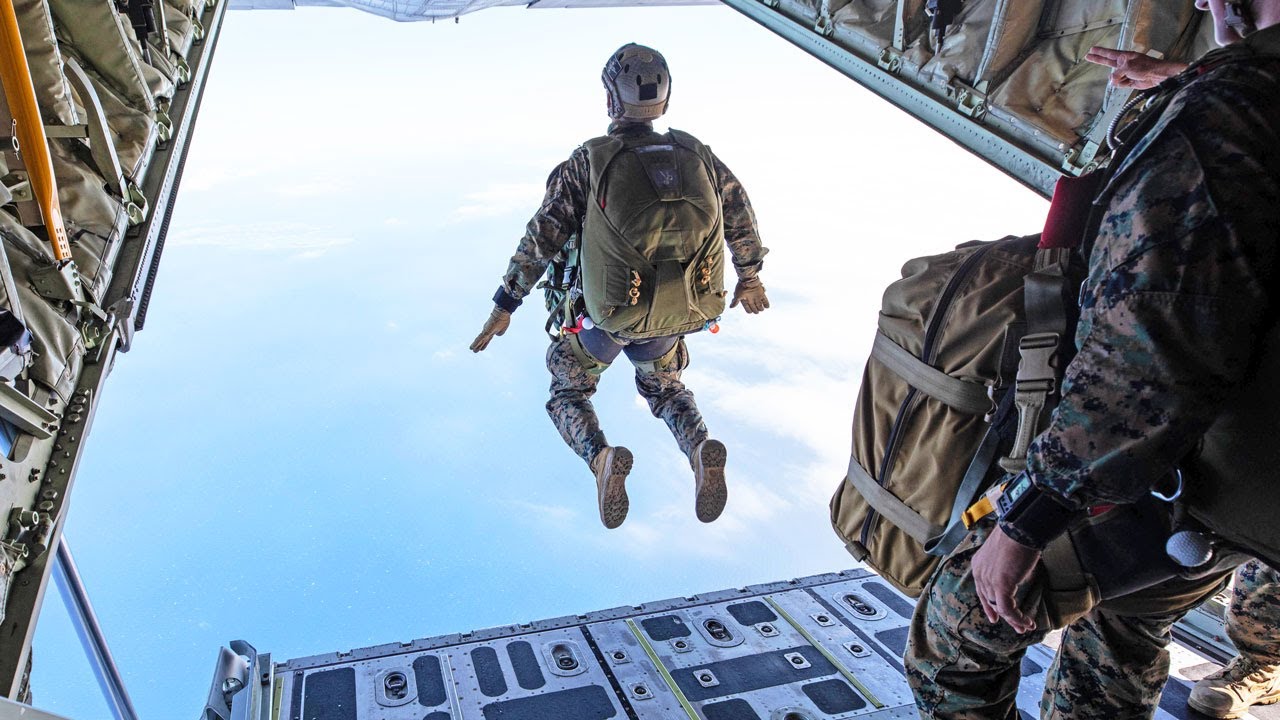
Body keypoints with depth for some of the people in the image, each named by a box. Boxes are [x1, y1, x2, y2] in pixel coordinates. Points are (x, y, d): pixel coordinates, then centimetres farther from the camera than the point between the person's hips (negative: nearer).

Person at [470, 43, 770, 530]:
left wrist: (504, 306, -2)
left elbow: (542, 238, -10)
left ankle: (601, 456, -8)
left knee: (568, 387, 22)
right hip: (681, 315, 3)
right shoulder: (693, 152, -1)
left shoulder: (588, 162, -12)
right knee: (663, 385, 31)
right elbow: (739, 211, 11)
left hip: (608, 317, -3)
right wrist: (749, 275, 25)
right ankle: (700, 447, 0)